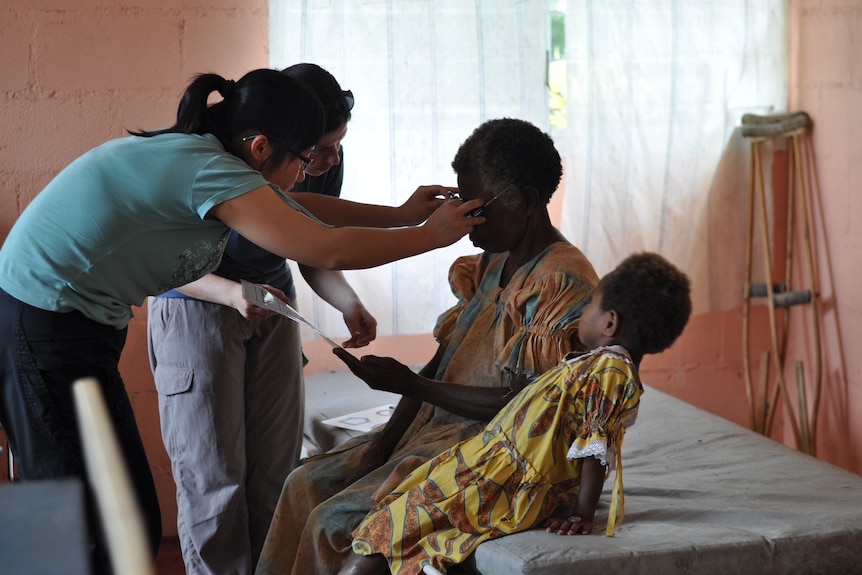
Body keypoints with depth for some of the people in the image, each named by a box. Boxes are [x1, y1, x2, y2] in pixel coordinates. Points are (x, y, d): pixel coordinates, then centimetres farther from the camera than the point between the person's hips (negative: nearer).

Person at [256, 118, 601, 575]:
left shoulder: (561, 283, -18)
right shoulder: (491, 266, 11)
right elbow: (439, 364, 11)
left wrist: (410, 385, -18)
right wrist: (384, 442, -1)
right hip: (436, 427, 10)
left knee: (334, 519, -17)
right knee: (307, 483, 3)